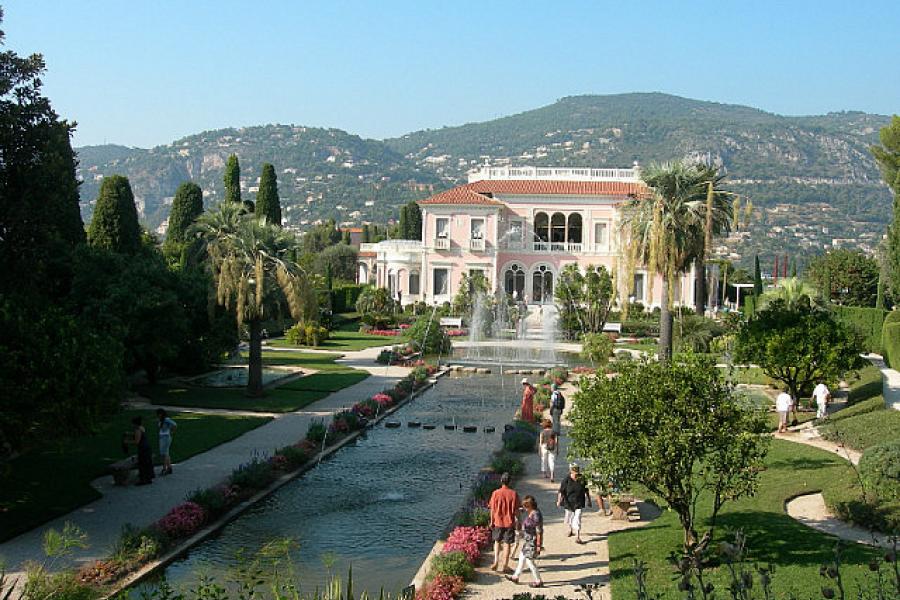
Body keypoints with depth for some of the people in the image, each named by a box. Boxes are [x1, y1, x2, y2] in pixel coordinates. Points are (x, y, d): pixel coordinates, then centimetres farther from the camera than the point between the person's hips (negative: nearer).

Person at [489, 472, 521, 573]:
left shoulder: (496, 493, -8)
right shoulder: (513, 493, -7)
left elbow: (492, 509, -4)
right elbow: (516, 509, -3)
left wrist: (491, 521, 7)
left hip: (498, 522, 0)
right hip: (510, 522, 0)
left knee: (497, 541, 19)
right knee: (507, 544, 7)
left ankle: (496, 562, 8)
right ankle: (504, 566, 8)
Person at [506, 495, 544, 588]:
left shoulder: (536, 515, -24)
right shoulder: (529, 513, 6)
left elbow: (539, 532, -23)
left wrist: (538, 545, -21)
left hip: (533, 542, -10)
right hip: (528, 541, 10)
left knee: (529, 561, -1)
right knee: (522, 557, 19)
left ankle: (538, 581, 10)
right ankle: (515, 577, 33)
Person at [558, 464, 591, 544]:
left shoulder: (582, 480, -5)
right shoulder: (566, 481, -12)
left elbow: (586, 491, 8)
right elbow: (561, 492, -8)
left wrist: (588, 501, 13)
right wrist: (559, 501, -13)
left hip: (579, 504, 0)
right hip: (569, 503, 0)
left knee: (577, 520, -9)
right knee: (569, 518, 18)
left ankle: (577, 538, -10)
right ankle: (571, 529, 49)